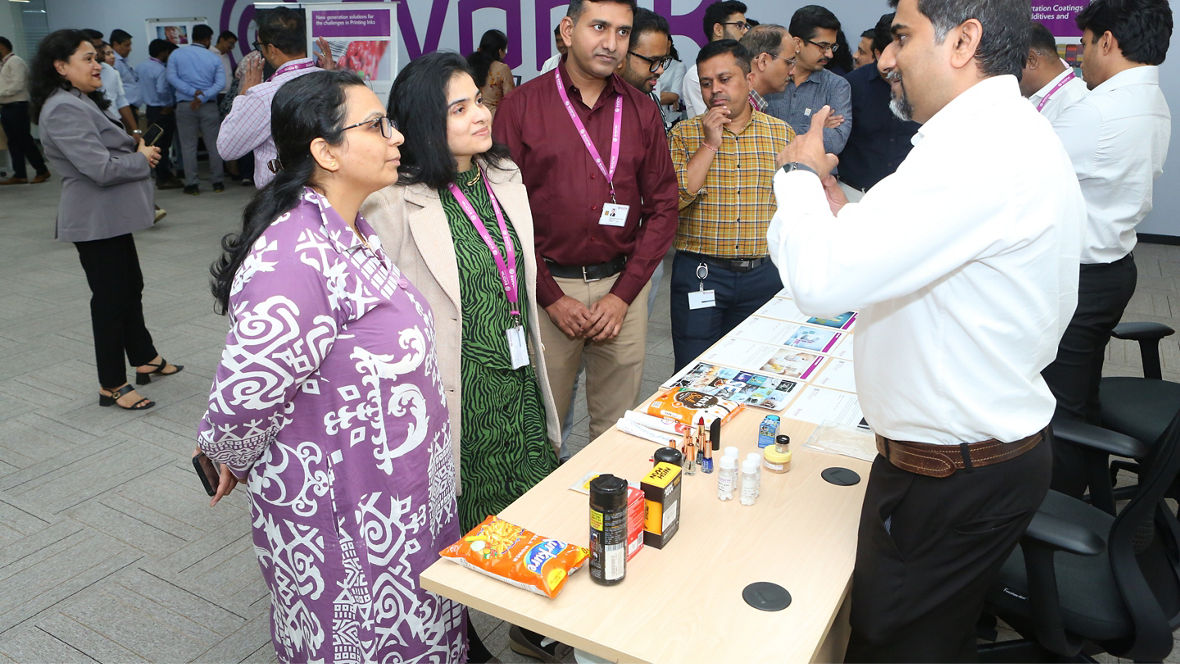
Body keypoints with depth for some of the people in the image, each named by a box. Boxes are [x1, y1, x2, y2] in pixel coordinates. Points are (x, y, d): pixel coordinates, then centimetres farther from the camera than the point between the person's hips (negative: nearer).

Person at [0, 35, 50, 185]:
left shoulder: (15, 61, -8)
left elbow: (18, 85, -18)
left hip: (17, 106, -9)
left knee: (24, 140, -6)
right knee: (13, 142, 7)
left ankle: (41, 171, 1)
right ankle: (19, 175, 8)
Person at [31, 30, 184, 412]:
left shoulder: (82, 101, 13)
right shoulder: (63, 109, -20)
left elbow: (109, 149, 21)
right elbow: (101, 168, -27)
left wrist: (136, 147, 1)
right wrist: (142, 159, -11)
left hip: (112, 216, 10)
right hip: (95, 220, -10)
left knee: (130, 288, 19)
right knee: (110, 298, -2)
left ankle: (145, 360, 34)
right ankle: (111, 387, 10)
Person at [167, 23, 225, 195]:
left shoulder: (176, 54, 6)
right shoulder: (214, 58, 4)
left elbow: (172, 78, -6)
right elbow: (220, 83, -7)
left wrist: (193, 92, -11)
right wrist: (202, 97, -13)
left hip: (185, 105, 0)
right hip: (209, 105, 0)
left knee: (188, 146, 4)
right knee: (213, 144, 7)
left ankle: (192, 184, 3)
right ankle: (218, 182, 10)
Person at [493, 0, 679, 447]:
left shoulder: (642, 111, 7)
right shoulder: (521, 107, -2)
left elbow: (663, 207, 6)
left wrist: (623, 294, -3)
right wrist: (551, 297, -8)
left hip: (622, 286, 3)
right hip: (547, 287, -2)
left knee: (617, 427, 11)